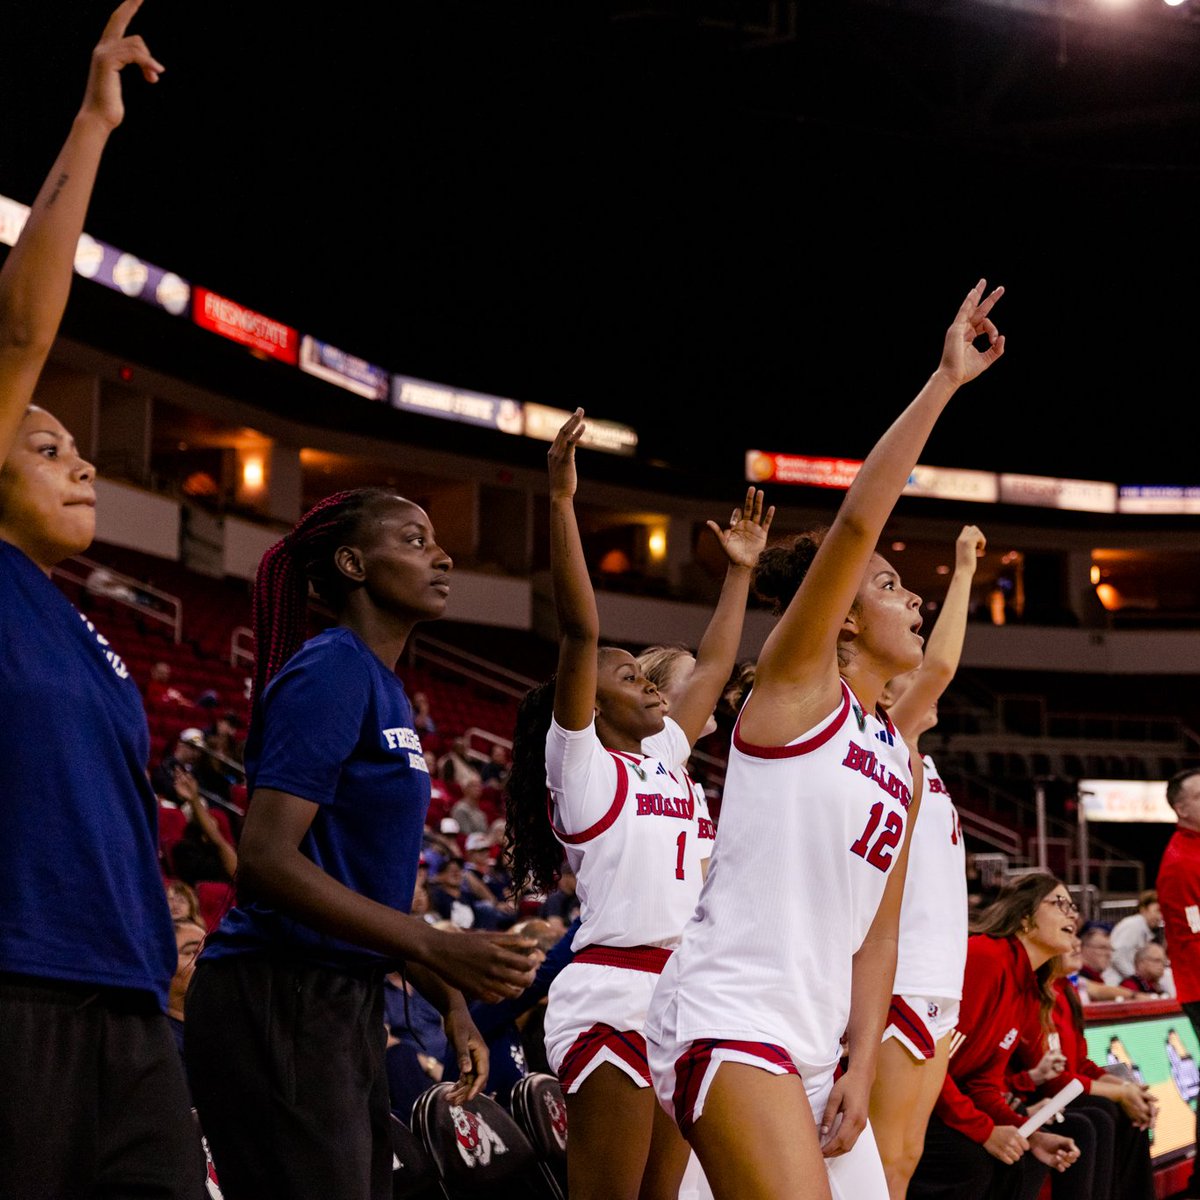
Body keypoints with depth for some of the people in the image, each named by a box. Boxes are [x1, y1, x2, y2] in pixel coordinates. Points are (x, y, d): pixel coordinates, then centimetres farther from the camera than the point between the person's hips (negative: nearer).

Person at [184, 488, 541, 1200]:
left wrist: (452, 1004, 16)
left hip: (346, 1007, 10)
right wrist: (440, 950, -25)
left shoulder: (383, 688, 18)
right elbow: (267, 858, -22)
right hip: (282, 1007, -10)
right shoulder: (330, 673, -12)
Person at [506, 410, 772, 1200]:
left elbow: (713, 669, 32)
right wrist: (563, 497, -16)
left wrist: (741, 571, 34)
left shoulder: (666, 761, 21)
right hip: (615, 998, -8)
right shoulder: (580, 761, 0)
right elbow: (580, 629, -10)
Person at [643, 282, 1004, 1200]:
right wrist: (944, 381, -15)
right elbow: (858, 523, -14)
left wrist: (862, 1070, 3)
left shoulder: (898, 758, 19)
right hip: (730, 1016, -8)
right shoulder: (798, 682, 0)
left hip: (818, 1042, 8)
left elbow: (878, 935, 16)